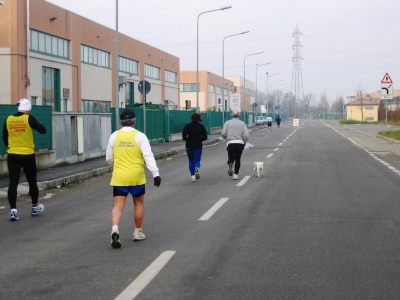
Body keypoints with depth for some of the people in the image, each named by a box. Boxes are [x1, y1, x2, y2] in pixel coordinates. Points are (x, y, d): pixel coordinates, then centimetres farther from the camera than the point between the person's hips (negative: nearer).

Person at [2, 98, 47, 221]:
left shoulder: (8, 119, 1)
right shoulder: (29, 118, -11)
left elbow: (4, 138, 10)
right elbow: (43, 130, -10)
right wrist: (35, 124, 9)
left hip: (12, 156, 3)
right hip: (27, 155, -3)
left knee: (13, 182, 2)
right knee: (32, 182, 14)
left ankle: (13, 210, -7)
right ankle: (35, 207, 27)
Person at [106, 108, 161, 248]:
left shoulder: (114, 136, 2)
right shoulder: (139, 136, -7)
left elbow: (109, 159, 10)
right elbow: (148, 156, -16)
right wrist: (155, 173, -16)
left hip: (119, 177, 1)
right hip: (136, 176, -1)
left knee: (118, 205, 0)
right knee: (138, 203, 18)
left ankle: (115, 229, -26)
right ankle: (138, 233, 26)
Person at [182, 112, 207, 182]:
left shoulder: (187, 126, -6)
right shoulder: (201, 126, 0)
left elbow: (184, 136, -13)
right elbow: (205, 137, -1)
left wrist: (188, 139, 7)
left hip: (189, 146, 0)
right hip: (198, 146, 0)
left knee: (191, 161, 13)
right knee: (197, 160, 6)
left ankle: (193, 176, 9)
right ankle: (197, 168, -28)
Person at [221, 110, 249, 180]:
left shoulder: (227, 123, 4)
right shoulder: (242, 123, 4)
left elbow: (223, 134, -4)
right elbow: (246, 135, -4)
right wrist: (244, 143, 12)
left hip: (230, 143, 0)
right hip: (240, 143, 1)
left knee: (231, 158, 10)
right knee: (237, 159, 13)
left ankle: (230, 165, -24)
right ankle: (236, 174, 9)